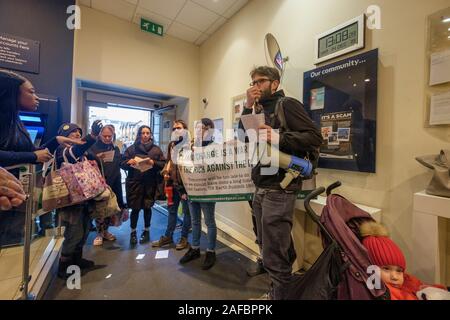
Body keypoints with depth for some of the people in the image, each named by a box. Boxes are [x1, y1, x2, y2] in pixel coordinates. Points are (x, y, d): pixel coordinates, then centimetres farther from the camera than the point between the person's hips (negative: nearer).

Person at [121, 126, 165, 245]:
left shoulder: (156, 149, 7)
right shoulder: (131, 148, 7)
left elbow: (163, 164, 2)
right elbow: (122, 164, 6)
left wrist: (153, 163, -15)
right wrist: (129, 162, -15)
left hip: (150, 183, 0)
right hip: (134, 182, 0)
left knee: (147, 207, 9)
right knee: (135, 208, 2)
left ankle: (146, 231, 27)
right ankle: (133, 232, 22)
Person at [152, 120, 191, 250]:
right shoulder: (171, 144, 12)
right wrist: (166, 171, 3)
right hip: (173, 182, 7)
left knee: (186, 211, 9)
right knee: (171, 210, 17)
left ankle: (184, 238, 24)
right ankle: (168, 236, 32)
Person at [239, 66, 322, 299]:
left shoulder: (287, 105, -4)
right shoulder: (260, 110, 20)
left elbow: (315, 137, -13)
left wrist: (279, 138, -27)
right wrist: (248, 107, 2)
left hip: (279, 189, -8)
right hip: (261, 188, 8)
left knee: (274, 255, 0)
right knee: (267, 247, 20)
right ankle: (276, 291, 39)